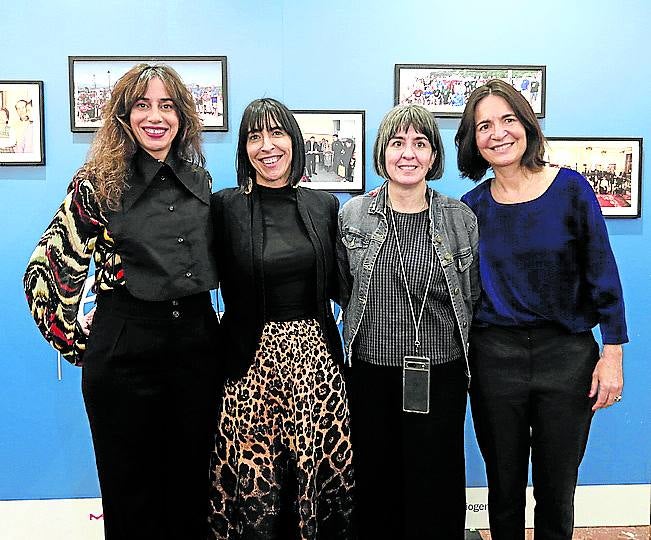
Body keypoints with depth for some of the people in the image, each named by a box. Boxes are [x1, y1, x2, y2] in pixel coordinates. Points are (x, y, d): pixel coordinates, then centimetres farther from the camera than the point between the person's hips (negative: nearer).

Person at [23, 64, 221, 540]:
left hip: (197, 342, 3)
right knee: (130, 490, 12)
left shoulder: (200, 181, 6)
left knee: (190, 484, 16)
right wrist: (75, 344, -1)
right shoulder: (97, 185, -5)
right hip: (124, 351, -3)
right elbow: (45, 274, -2)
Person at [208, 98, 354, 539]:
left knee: (320, 469, 7)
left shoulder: (324, 205, 7)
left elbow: (337, 286, 12)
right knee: (252, 477, 4)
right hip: (250, 359, -2)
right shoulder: (225, 206, -2)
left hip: (315, 356, 3)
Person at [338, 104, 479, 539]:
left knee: (436, 485, 10)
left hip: (440, 376, 0)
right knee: (375, 483, 13)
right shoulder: (353, 215, 1)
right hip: (370, 373, 1)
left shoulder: (461, 218, 1)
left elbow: (473, 297, 8)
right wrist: (371, 328, 9)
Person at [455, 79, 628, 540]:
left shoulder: (570, 189, -5)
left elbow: (602, 273, -3)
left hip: (567, 354, -1)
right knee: (504, 485, 15)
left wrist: (613, 351, -5)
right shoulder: (472, 206, 1)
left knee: (557, 489, 13)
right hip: (494, 357, 1)